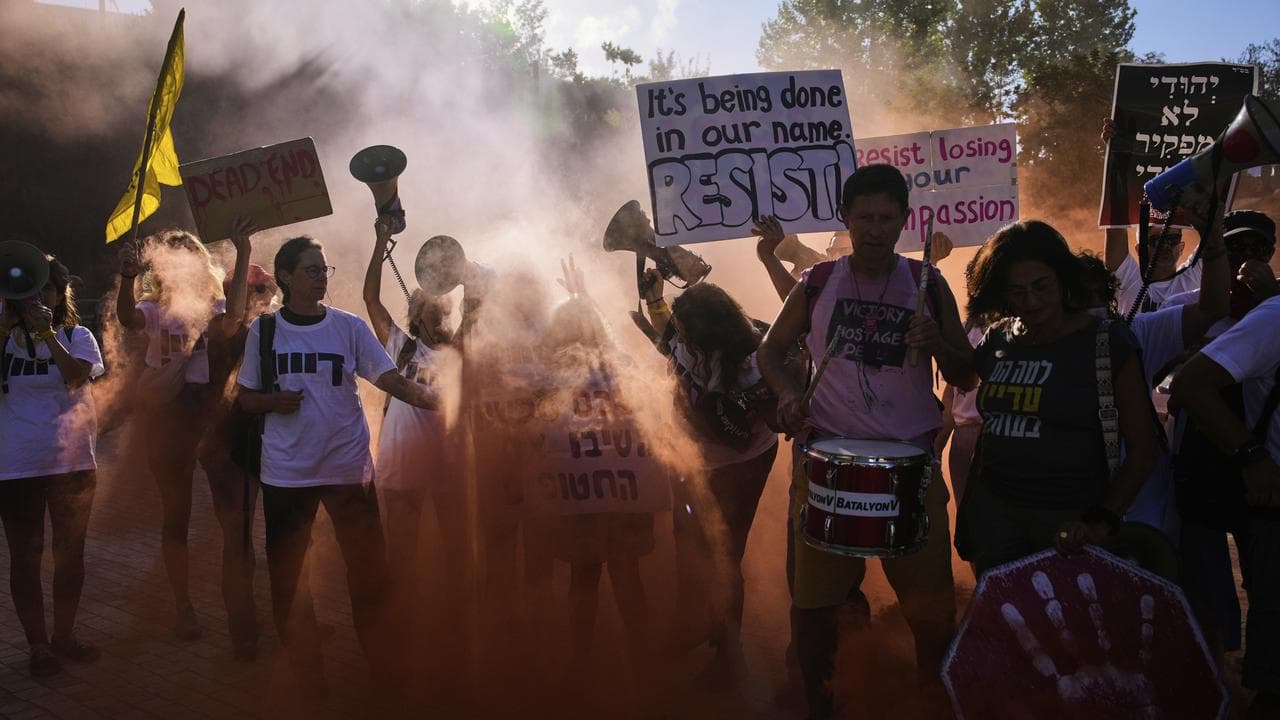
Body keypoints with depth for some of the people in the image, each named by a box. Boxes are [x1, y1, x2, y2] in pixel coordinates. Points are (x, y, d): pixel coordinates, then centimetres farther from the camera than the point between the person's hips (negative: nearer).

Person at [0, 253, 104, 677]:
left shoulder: (77, 336, 0)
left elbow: (77, 376, -19)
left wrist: (47, 332, -23)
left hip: (73, 464, 1)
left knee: (70, 553, 11)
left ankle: (64, 636, 28)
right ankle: (38, 645, 20)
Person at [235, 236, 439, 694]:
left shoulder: (349, 327, 0)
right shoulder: (264, 330, 2)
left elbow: (391, 379, -9)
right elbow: (245, 398, 8)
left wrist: (434, 399, -26)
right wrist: (274, 402, -14)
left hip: (348, 467, -1)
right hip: (286, 472, 1)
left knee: (370, 576, 4)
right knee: (287, 580, 9)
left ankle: (386, 675, 18)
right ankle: (308, 682, 24)